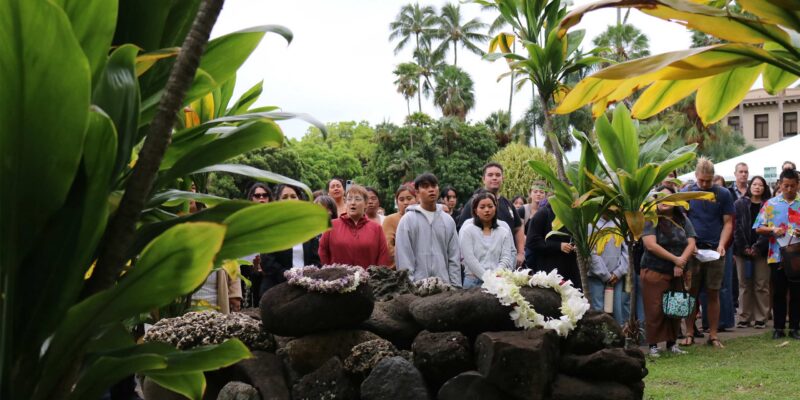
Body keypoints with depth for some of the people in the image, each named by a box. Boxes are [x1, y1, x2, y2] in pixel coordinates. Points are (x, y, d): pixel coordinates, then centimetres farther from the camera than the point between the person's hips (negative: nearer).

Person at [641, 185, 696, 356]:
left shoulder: (683, 220, 9)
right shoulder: (650, 219, -5)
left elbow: (691, 244, 3)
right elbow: (651, 245, -14)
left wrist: (681, 264, -11)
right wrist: (674, 259, -14)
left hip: (677, 273, 4)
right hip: (654, 272, -4)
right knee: (655, 310, -6)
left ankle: (671, 343, 15)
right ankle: (653, 345, 0)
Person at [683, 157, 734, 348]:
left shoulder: (723, 194, 3)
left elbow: (728, 223, 3)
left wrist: (722, 245, -11)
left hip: (715, 251, 0)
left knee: (713, 293, 4)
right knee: (691, 292, 3)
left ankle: (713, 335, 9)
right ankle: (689, 333, 10)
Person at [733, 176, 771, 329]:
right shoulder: (739, 204, 7)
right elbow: (736, 227, 1)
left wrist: (758, 247, -12)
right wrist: (744, 247, -8)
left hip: (761, 251, -1)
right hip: (742, 249, 1)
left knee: (762, 285, 0)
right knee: (744, 285, 4)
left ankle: (761, 318, 5)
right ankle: (744, 318, 8)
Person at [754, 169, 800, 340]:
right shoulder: (771, 204, 6)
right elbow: (758, 228, 4)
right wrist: (773, 230, -13)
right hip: (777, 255, 0)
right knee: (778, 293, 5)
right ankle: (779, 328, 12)